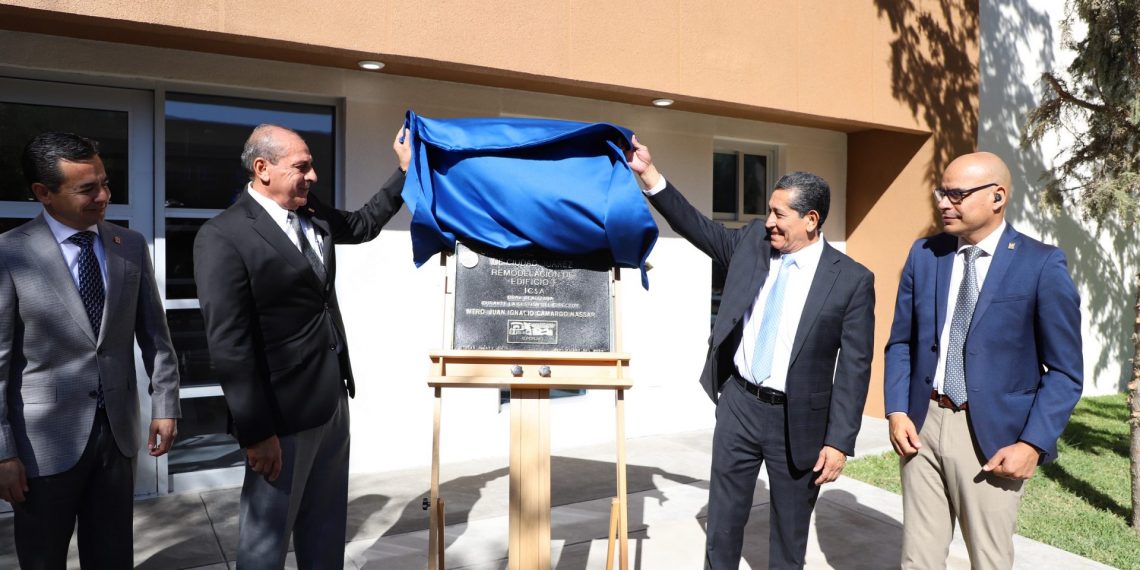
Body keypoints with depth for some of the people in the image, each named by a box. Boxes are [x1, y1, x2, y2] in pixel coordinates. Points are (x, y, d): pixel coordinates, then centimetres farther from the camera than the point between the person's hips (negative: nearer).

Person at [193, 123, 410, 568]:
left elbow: (363, 224, 27)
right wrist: (256, 432, -20)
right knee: (268, 533, 9)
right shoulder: (223, 236, -17)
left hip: (333, 398, 8)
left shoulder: (313, 215, 6)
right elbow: (228, 345, -20)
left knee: (326, 523, 21)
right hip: (284, 413, -7)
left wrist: (405, 169, 21)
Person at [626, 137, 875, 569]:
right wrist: (649, 174, 0)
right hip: (738, 404, 3)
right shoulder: (752, 242, 1)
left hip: (797, 419, -3)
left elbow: (854, 367, -10)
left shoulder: (851, 279, -11)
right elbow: (697, 228, 8)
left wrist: (838, 441, -12)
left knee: (790, 532, 14)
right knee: (723, 519, 14)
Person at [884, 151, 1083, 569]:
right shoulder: (924, 254, 4)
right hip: (921, 425, 4)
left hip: (992, 435, -3)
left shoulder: (1042, 265, -7)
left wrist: (1033, 444, -12)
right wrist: (897, 412, -2)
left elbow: (1064, 371, -5)